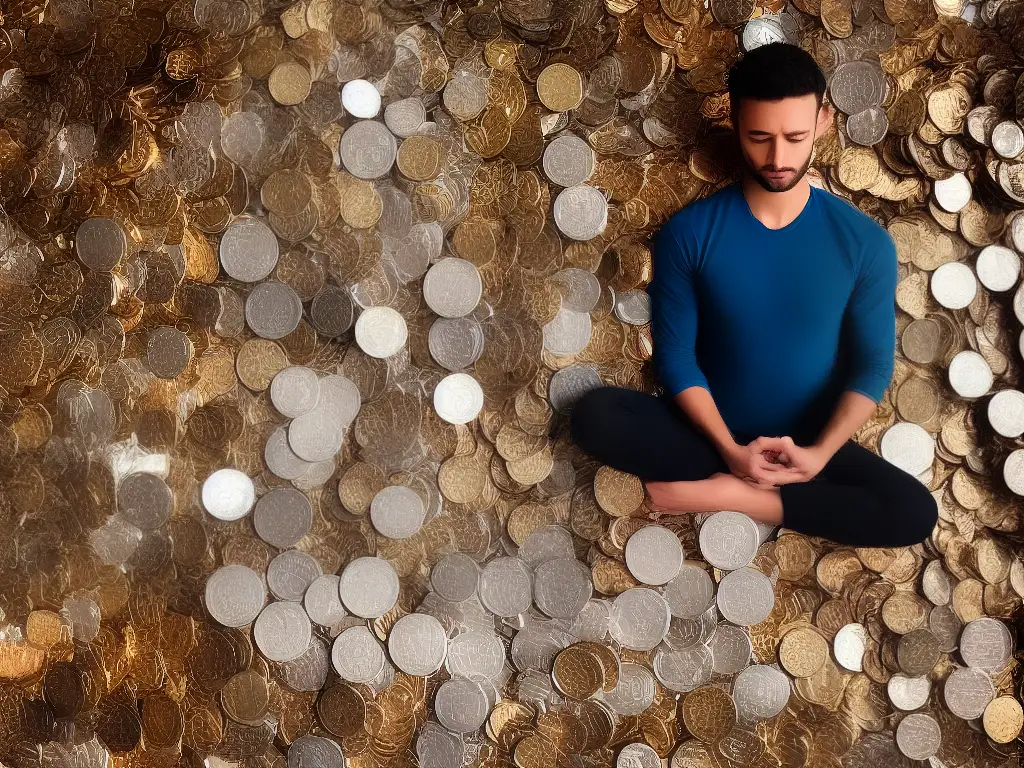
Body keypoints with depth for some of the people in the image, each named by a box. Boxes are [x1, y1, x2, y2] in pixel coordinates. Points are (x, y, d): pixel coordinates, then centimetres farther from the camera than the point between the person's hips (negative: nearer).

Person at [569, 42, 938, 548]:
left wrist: (818, 454, -19)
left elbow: (873, 364, -4)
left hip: (807, 443, 2)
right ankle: (743, 478, -17)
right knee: (594, 414, -27)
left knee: (915, 512, -25)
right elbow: (675, 355, -7)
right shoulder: (687, 233, -9)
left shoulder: (864, 241, -8)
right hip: (713, 434, -1)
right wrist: (731, 450, -19)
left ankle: (725, 494, -16)